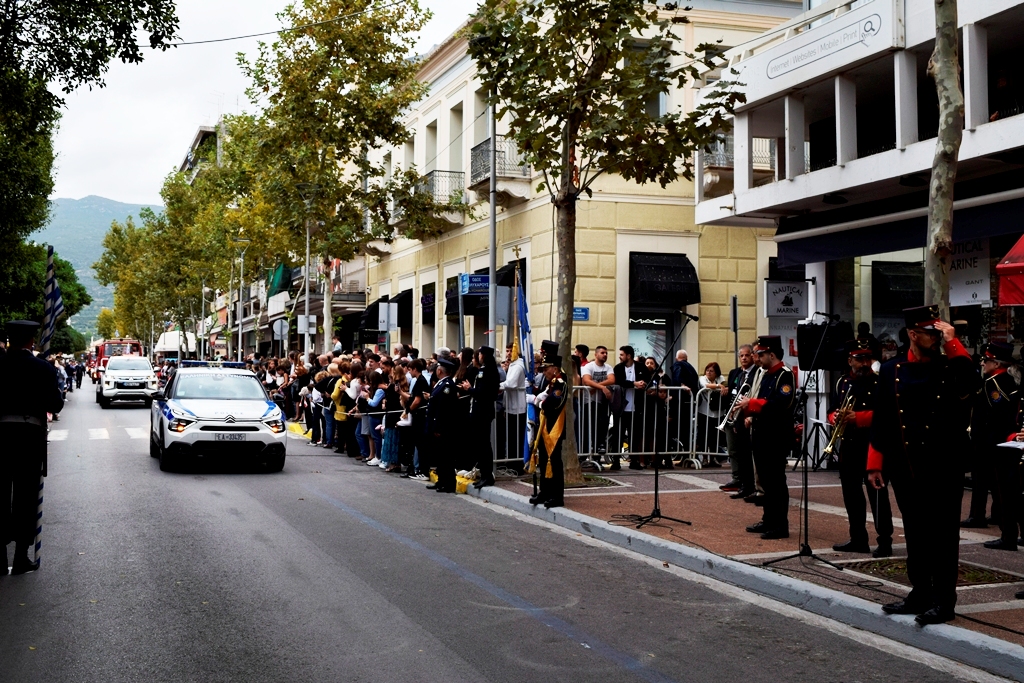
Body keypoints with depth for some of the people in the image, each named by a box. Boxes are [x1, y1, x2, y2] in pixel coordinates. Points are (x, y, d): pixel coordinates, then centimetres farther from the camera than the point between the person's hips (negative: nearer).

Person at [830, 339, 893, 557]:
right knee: (851, 494, 10)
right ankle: (858, 539, 19)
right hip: (848, 446, 6)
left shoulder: (880, 382, -6)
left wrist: (858, 417, -24)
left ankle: (885, 542, -1)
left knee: (877, 494, -5)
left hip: (873, 445, -6)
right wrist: (835, 418, -8)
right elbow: (833, 410, 16)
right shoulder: (842, 382, 12)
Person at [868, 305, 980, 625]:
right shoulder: (892, 371, 6)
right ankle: (920, 593, 23)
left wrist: (953, 343, -20)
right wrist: (875, 464, 5)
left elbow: (970, 385, -24)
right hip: (905, 466, 3)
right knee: (915, 533, 12)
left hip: (944, 466, -3)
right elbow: (881, 420, 7)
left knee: (943, 533, 1)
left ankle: (943, 600, 8)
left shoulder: (951, 368, 1)